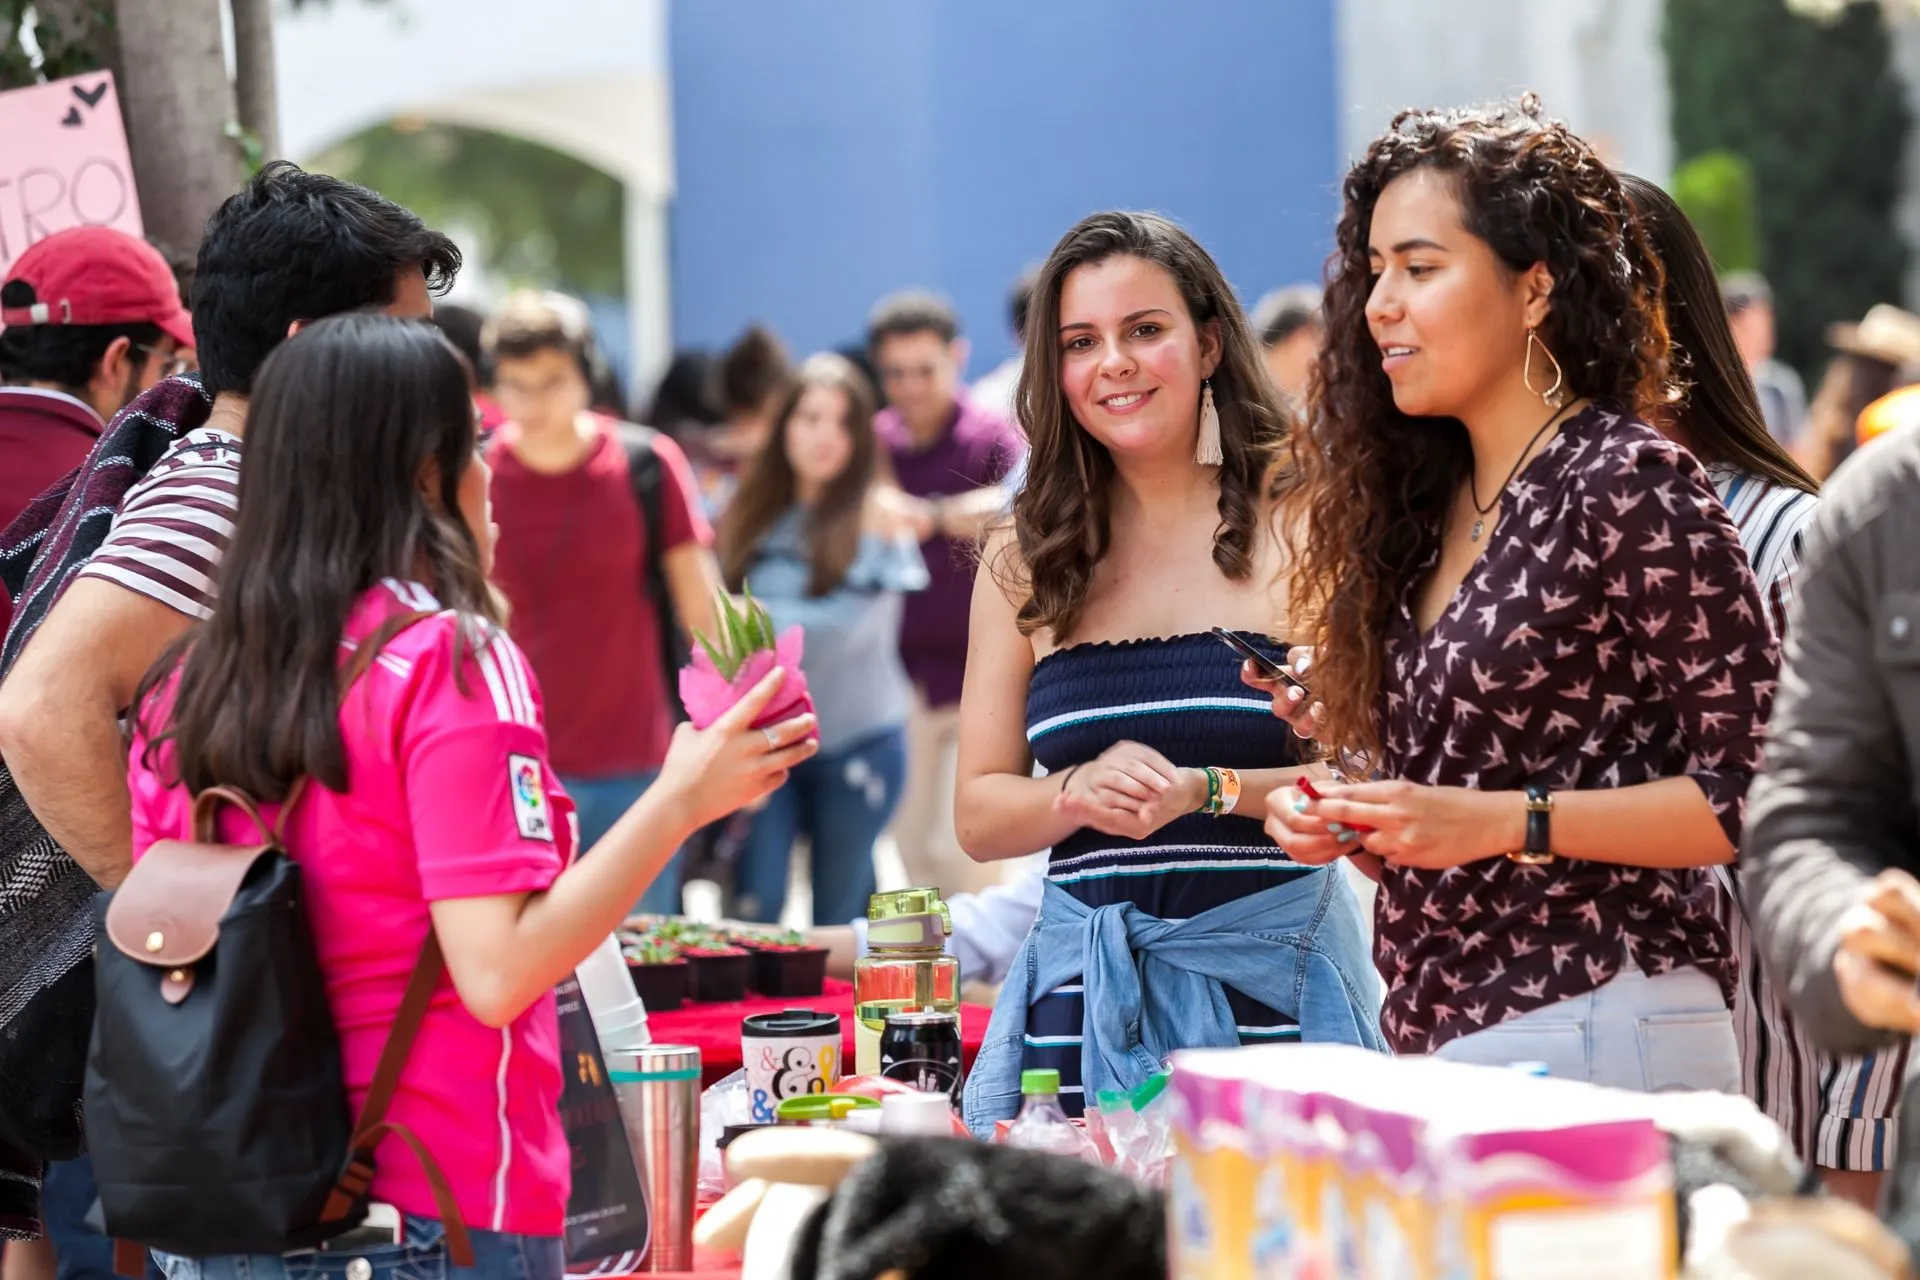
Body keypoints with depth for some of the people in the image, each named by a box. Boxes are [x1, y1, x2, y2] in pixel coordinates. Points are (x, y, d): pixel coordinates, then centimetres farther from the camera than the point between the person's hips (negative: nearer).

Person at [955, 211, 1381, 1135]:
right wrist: (1082, 793, -8)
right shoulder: (1027, 557, 11)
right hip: (1085, 983, 2)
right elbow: (979, 817, 11)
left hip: (1269, 977, -2)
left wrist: (1210, 792, -16)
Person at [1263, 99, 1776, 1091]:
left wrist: (1500, 820, -18)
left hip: (1590, 1036, -7)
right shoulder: (1425, 504, 14)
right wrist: (1343, 824, 3)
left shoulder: (1627, 483, -8)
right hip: (1436, 1037, 7)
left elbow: (1752, 792, -13)